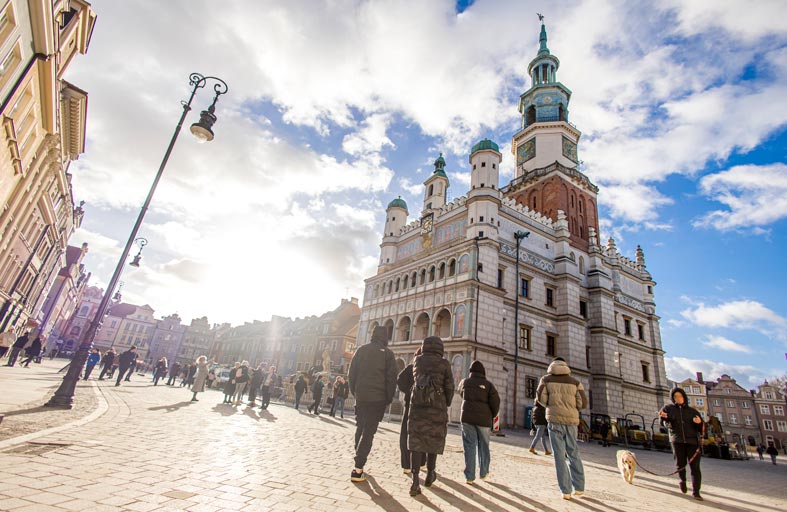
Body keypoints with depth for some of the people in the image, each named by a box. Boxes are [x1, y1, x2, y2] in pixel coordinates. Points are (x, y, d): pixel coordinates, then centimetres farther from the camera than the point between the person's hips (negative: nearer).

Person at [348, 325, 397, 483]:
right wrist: (389, 398, 3)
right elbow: (391, 377, -5)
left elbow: (351, 373, 8)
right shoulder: (387, 353, -3)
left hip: (360, 396, 4)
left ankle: (359, 459, 30)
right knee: (368, 432, -1)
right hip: (378, 398, -3)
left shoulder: (361, 350, 6)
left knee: (360, 428, 21)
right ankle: (358, 469, -7)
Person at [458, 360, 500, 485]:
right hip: (484, 419, -1)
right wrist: (492, 416, 9)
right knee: (483, 446, 16)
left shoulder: (464, 382, 6)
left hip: (467, 417, 1)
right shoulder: (488, 385, -1)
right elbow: (495, 401, -7)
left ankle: (469, 476, 4)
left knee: (469, 446, 5)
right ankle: (483, 472, 30)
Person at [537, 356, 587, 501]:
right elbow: (583, 403, 2)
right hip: (571, 420, 2)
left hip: (555, 420, -2)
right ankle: (579, 487, 19)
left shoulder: (546, 379, 6)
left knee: (559, 455, 2)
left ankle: (566, 490, 1)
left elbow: (540, 397, -6)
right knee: (573, 454, 16)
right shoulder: (575, 381, 9)